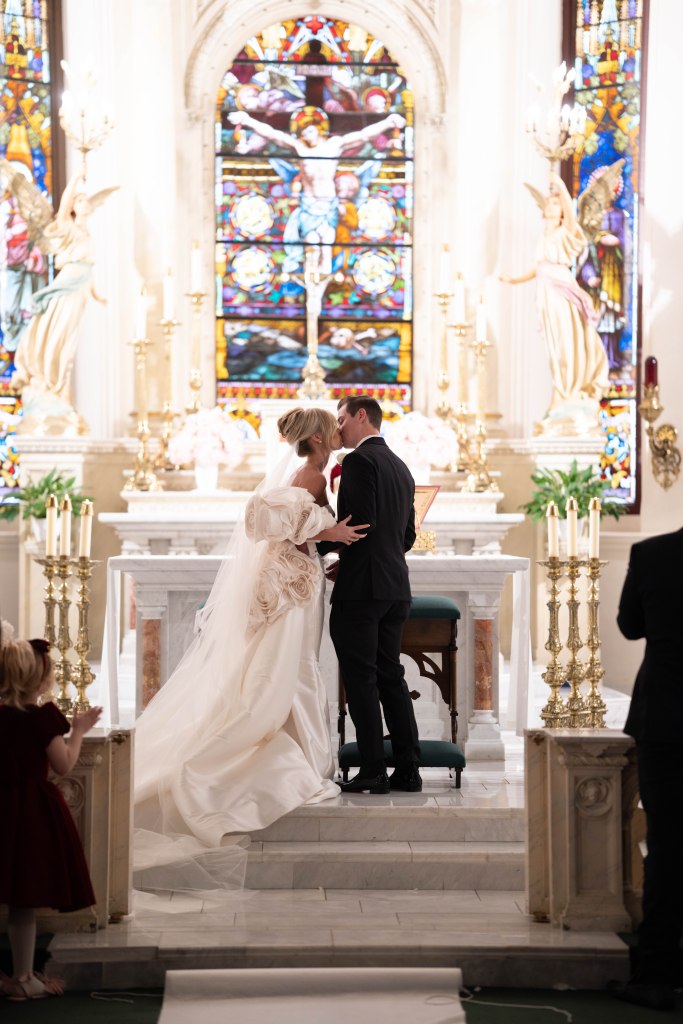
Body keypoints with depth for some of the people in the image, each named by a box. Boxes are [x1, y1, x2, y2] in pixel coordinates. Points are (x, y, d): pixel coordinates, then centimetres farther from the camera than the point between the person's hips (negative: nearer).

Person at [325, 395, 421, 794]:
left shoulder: (359, 460, -10)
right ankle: (408, 769, 10)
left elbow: (362, 521, -20)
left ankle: (373, 771, -4)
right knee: (391, 676, 11)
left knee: (361, 679, -4)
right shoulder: (401, 467, 17)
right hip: (396, 587, 8)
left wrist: (320, 543, -6)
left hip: (361, 586, -8)